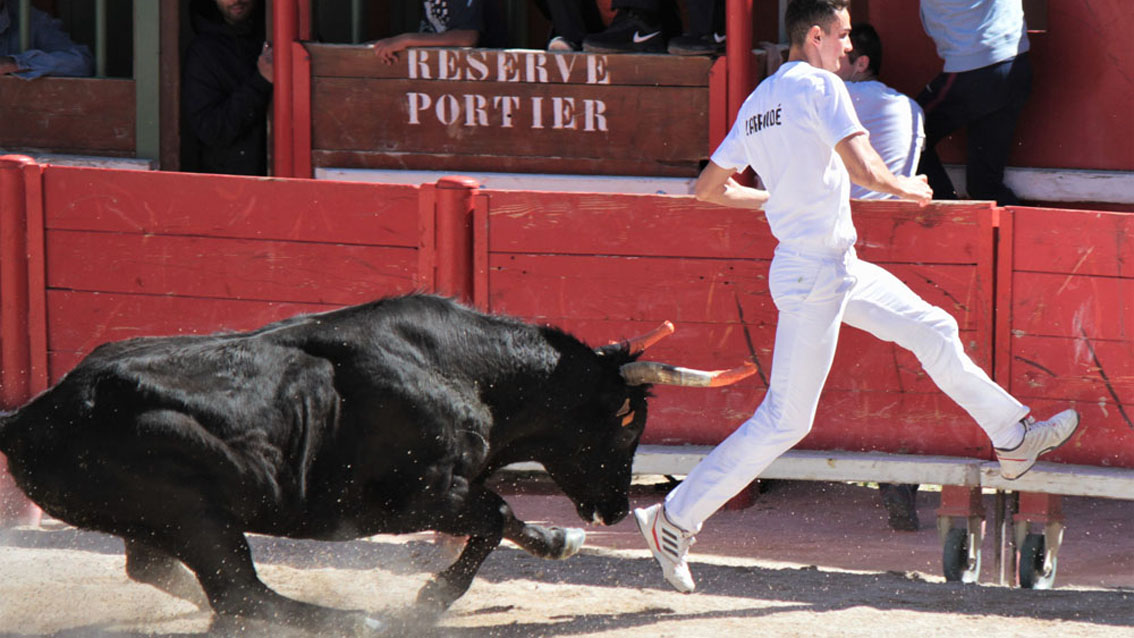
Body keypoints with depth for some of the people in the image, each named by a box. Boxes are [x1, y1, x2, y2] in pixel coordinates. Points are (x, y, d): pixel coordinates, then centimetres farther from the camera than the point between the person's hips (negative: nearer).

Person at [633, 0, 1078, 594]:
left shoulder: (756, 104, 10)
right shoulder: (819, 86, -15)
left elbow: (707, 187, 15)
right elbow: (864, 170, -25)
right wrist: (905, 187, -4)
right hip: (814, 276, -10)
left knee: (932, 330, 18)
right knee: (785, 420, -4)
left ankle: (1013, 437, 29)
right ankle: (674, 518, -1)